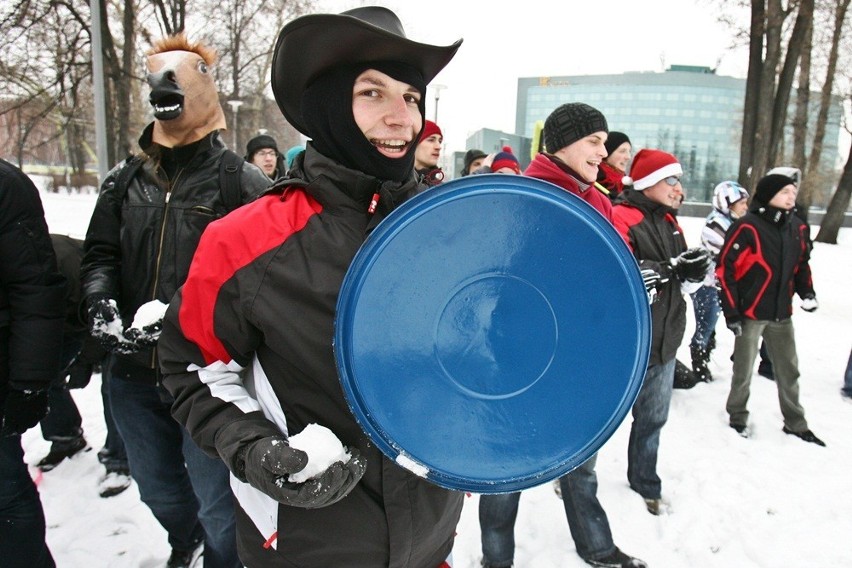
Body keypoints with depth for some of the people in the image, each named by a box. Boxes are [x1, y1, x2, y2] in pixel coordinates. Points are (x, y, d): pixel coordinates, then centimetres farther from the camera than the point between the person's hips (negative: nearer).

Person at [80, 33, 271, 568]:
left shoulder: (243, 182, -11)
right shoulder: (124, 180, 6)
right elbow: (99, 256, 7)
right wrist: (102, 307, -13)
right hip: (133, 371, 6)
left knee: (214, 499, 11)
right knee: (158, 489, 27)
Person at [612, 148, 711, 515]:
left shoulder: (669, 222, 12)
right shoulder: (619, 219, -16)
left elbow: (681, 283, 15)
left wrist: (695, 272, -6)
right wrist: (671, 269, -27)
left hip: (663, 344, 9)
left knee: (653, 419, 21)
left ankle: (645, 485, 41)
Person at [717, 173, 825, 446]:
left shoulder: (797, 228, 5)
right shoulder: (747, 227, -16)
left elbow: (802, 264, 19)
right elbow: (725, 268, -15)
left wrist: (807, 291, 2)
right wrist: (731, 311, -15)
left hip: (781, 314, 6)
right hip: (750, 312, -6)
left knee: (789, 370, 16)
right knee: (744, 371, 9)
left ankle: (795, 423, 33)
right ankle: (737, 417, 30)